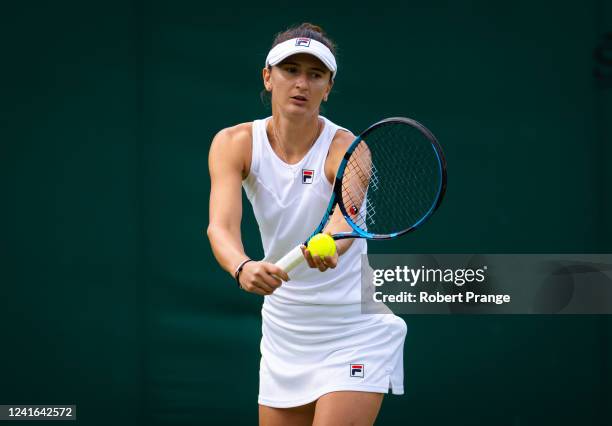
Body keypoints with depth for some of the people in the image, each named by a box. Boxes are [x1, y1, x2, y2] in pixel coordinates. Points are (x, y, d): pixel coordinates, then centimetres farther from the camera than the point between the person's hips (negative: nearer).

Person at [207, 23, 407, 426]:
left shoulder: (346, 150, -17)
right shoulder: (234, 144, -8)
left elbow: (347, 216, -36)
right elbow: (221, 225, -23)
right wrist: (243, 267, -45)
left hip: (355, 333, -4)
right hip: (283, 330, 4)